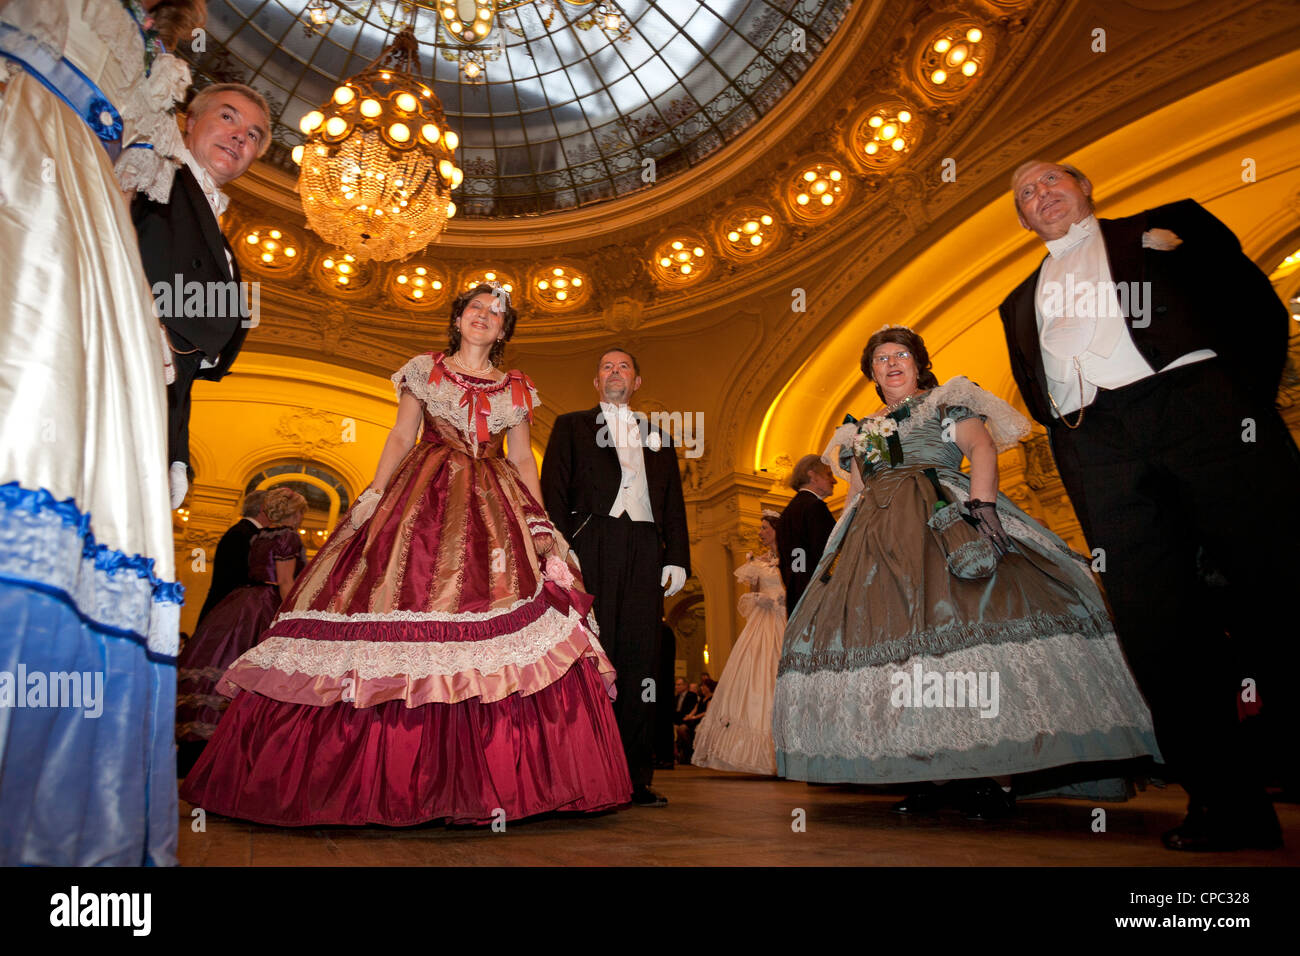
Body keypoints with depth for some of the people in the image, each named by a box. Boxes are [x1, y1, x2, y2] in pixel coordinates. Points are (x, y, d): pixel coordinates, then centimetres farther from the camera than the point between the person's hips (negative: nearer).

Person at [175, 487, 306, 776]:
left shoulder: (258, 535, 16)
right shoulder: (289, 537, -8)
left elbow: (252, 572, 17)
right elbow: (285, 582, -14)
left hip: (241, 601, 8)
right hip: (266, 608, -8)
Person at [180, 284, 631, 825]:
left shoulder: (516, 390, 14)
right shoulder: (424, 371, 11)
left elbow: (523, 460, 13)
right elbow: (400, 437, 7)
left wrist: (540, 522, 3)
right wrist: (373, 495, -5)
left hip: (496, 508, 2)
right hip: (425, 499, -1)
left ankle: (494, 779, -4)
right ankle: (401, 778, 0)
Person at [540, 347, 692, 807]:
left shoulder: (657, 434, 24)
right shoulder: (571, 425, 16)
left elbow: (674, 502, 18)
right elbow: (554, 490, 5)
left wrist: (677, 558, 6)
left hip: (645, 550, 3)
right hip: (592, 548, -2)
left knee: (640, 658, 0)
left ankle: (636, 777, 6)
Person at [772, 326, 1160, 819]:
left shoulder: (947, 401, 13)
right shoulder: (860, 431, 27)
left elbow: (983, 449, -3)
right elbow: (855, 496, 25)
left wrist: (981, 505, -21)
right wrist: (840, 554, 13)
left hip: (942, 523, -4)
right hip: (876, 540, 5)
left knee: (964, 620, -20)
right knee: (892, 632, -7)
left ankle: (990, 774, -15)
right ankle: (932, 775, -2)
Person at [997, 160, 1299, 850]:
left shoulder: (1169, 225, 21)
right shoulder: (1021, 301, 28)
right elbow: (1035, 395, 21)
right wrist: (1077, 451, 4)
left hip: (1197, 404, -1)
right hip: (1096, 443, 2)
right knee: (1153, 621, -5)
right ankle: (1226, 801, 1)